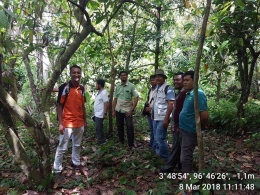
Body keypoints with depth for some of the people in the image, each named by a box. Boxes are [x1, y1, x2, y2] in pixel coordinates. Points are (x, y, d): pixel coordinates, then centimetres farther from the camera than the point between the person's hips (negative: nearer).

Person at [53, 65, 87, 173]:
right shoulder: (64, 88, -11)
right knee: (62, 147, 5)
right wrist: (60, 123, -14)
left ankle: (76, 163, 34)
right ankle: (57, 168, 19)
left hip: (80, 123, 6)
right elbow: (59, 106, -10)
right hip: (67, 123, -5)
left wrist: (85, 121, 13)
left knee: (77, 145, 18)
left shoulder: (81, 88, 7)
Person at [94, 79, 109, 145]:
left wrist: (105, 113, -23)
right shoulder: (99, 92, 12)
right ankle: (102, 140, 29)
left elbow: (106, 103, -23)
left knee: (98, 128, -3)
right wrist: (95, 112, 20)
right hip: (97, 114, 10)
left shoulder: (103, 92, -18)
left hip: (100, 114, -10)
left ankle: (101, 142, 10)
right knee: (99, 128, 17)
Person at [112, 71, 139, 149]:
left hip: (127, 110, -4)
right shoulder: (117, 86, 5)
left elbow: (136, 98, -9)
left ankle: (131, 144, 6)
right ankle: (121, 142, 29)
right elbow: (115, 99, 9)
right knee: (119, 127, 13)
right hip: (118, 110, 4)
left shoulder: (131, 86, -6)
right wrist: (113, 110, 6)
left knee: (130, 127, -6)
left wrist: (132, 110, -13)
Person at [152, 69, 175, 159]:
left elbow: (171, 104, -18)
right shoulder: (156, 88, 12)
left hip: (162, 118, -8)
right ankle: (158, 154, 31)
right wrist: (153, 115, 16)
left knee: (160, 138, -5)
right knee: (156, 138, 16)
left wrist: (166, 119, -22)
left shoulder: (168, 89, -13)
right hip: (156, 118, 8)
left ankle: (165, 157, 13)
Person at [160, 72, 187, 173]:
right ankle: (180, 166, 28)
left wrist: (179, 126, -23)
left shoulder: (185, 93, -18)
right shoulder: (179, 93, 14)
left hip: (180, 126, -10)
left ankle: (169, 166, 11)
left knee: (176, 147, 1)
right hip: (176, 125, 10)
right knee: (179, 147, 17)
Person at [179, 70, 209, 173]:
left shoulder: (198, 94, -21)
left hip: (190, 131, -9)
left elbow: (205, 115, -26)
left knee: (185, 157, 1)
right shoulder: (189, 94, 8)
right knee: (185, 156, 21)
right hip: (184, 130, 9)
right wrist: (180, 126, 13)